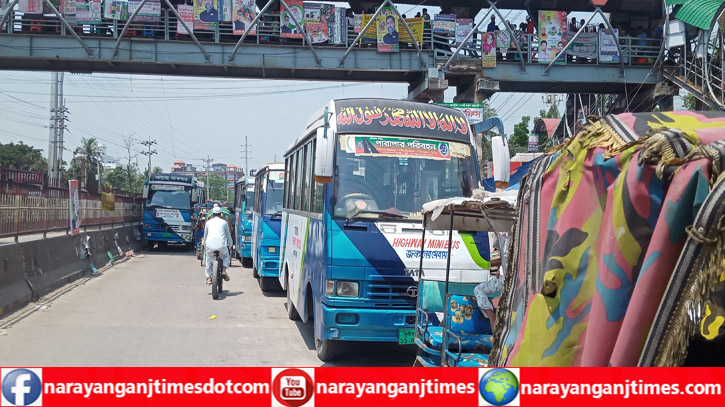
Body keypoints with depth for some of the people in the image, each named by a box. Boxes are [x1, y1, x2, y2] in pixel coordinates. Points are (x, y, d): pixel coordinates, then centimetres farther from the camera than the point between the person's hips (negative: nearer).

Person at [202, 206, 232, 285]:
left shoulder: (208, 222, 17)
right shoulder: (224, 222, 14)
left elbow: (205, 234, 28)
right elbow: (228, 234, 24)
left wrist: (204, 243, 45)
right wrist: (230, 244, 40)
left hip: (210, 244, 1)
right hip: (221, 244, -1)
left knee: (209, 260, 24)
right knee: (226, 256, 27)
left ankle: (208, 277, 16)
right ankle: (224, 271, 5)